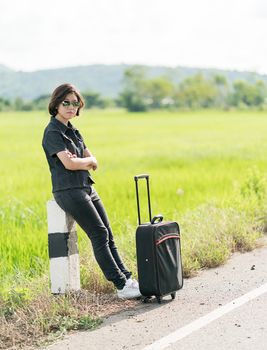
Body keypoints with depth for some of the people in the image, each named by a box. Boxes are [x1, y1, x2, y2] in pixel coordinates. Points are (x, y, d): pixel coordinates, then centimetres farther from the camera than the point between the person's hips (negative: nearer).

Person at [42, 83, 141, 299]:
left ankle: (127, 279, 6)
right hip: (68, 191, -9)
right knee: (99, 234, -11)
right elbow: (69, 163, -21)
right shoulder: (53, 133, -9)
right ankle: (121, 286, -10)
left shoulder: (72, 131, 17)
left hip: (86, 188, 9)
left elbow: (93, 162, 12)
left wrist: (80, 161, -10)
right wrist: (88, 161, -2)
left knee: (108, 235, 4)